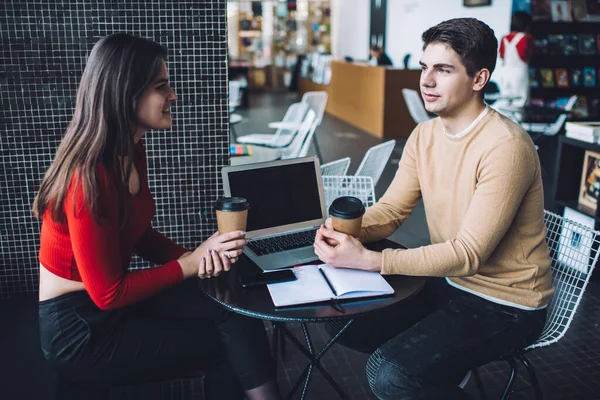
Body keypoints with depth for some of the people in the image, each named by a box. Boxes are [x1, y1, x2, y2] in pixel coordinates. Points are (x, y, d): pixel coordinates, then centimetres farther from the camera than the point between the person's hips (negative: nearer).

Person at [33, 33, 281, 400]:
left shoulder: (131, 150, -1)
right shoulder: (89, 177, -28)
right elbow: (108, 293, -22)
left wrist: (194, 255, -9)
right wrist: (191, 264, -17)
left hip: (112, 296, 7)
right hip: (81, 330, -7)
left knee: (235, 310, -11)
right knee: (228, 344, -6)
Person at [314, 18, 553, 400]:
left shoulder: (506, 147, -25)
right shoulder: (425, 135, 0)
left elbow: (468, 254, -28)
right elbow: (390, 210, 1)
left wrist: (367, 259, -33)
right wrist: (345, 232, -21)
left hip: (504, 304, -7)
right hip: (447, 280, 8)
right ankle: (442, 368, 20)